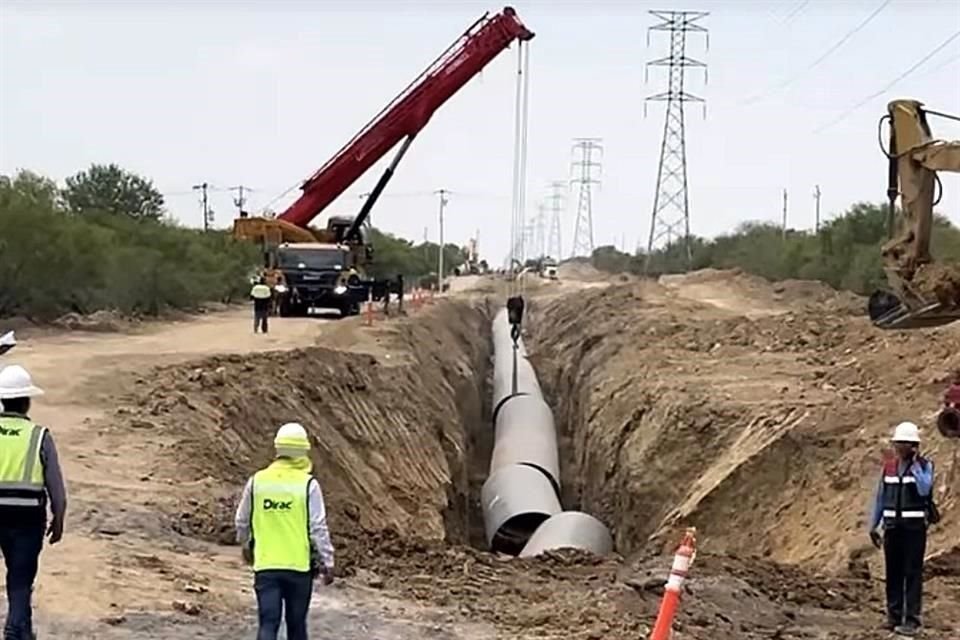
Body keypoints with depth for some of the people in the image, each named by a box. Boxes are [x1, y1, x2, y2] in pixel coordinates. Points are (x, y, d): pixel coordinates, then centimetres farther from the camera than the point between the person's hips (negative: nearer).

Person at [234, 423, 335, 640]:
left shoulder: (257, 481, 1)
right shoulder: (308, 485, -9)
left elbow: (242, 521, 13)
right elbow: (318, 528, -9)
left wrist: (245, 545, 32)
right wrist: (327, 563, 0)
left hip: (265, 565, 1)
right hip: (300, 565, -1)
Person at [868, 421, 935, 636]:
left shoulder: (924, 465, -3)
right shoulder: (889, 465, 8)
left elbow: (924, 489, -22)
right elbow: (880, 497, 13)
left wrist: (915, 464, -18)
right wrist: (874, 525, 11)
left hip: (914, 527, -4)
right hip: (892, 527, 4)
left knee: (912, 573, -4)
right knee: (893, 572, 7)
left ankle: (912, 620, -3)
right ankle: (894, 616, 16)